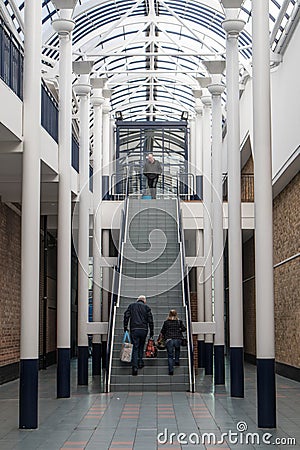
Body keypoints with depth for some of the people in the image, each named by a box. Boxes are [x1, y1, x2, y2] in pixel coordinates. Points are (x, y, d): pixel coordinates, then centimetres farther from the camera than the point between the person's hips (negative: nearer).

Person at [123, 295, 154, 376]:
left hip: (134, 330, 0)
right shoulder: (146, 307, 8)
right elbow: (150, 320, 4)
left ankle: (134, 367, -11)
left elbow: (126, 316, 1)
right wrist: (151, 331, 8)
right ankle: (140, 362, 15)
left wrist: (125, 327, 5)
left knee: (135, 347, -2)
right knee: (141, 346, 20)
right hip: (144, 330, 0)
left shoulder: (131, 306, 11)